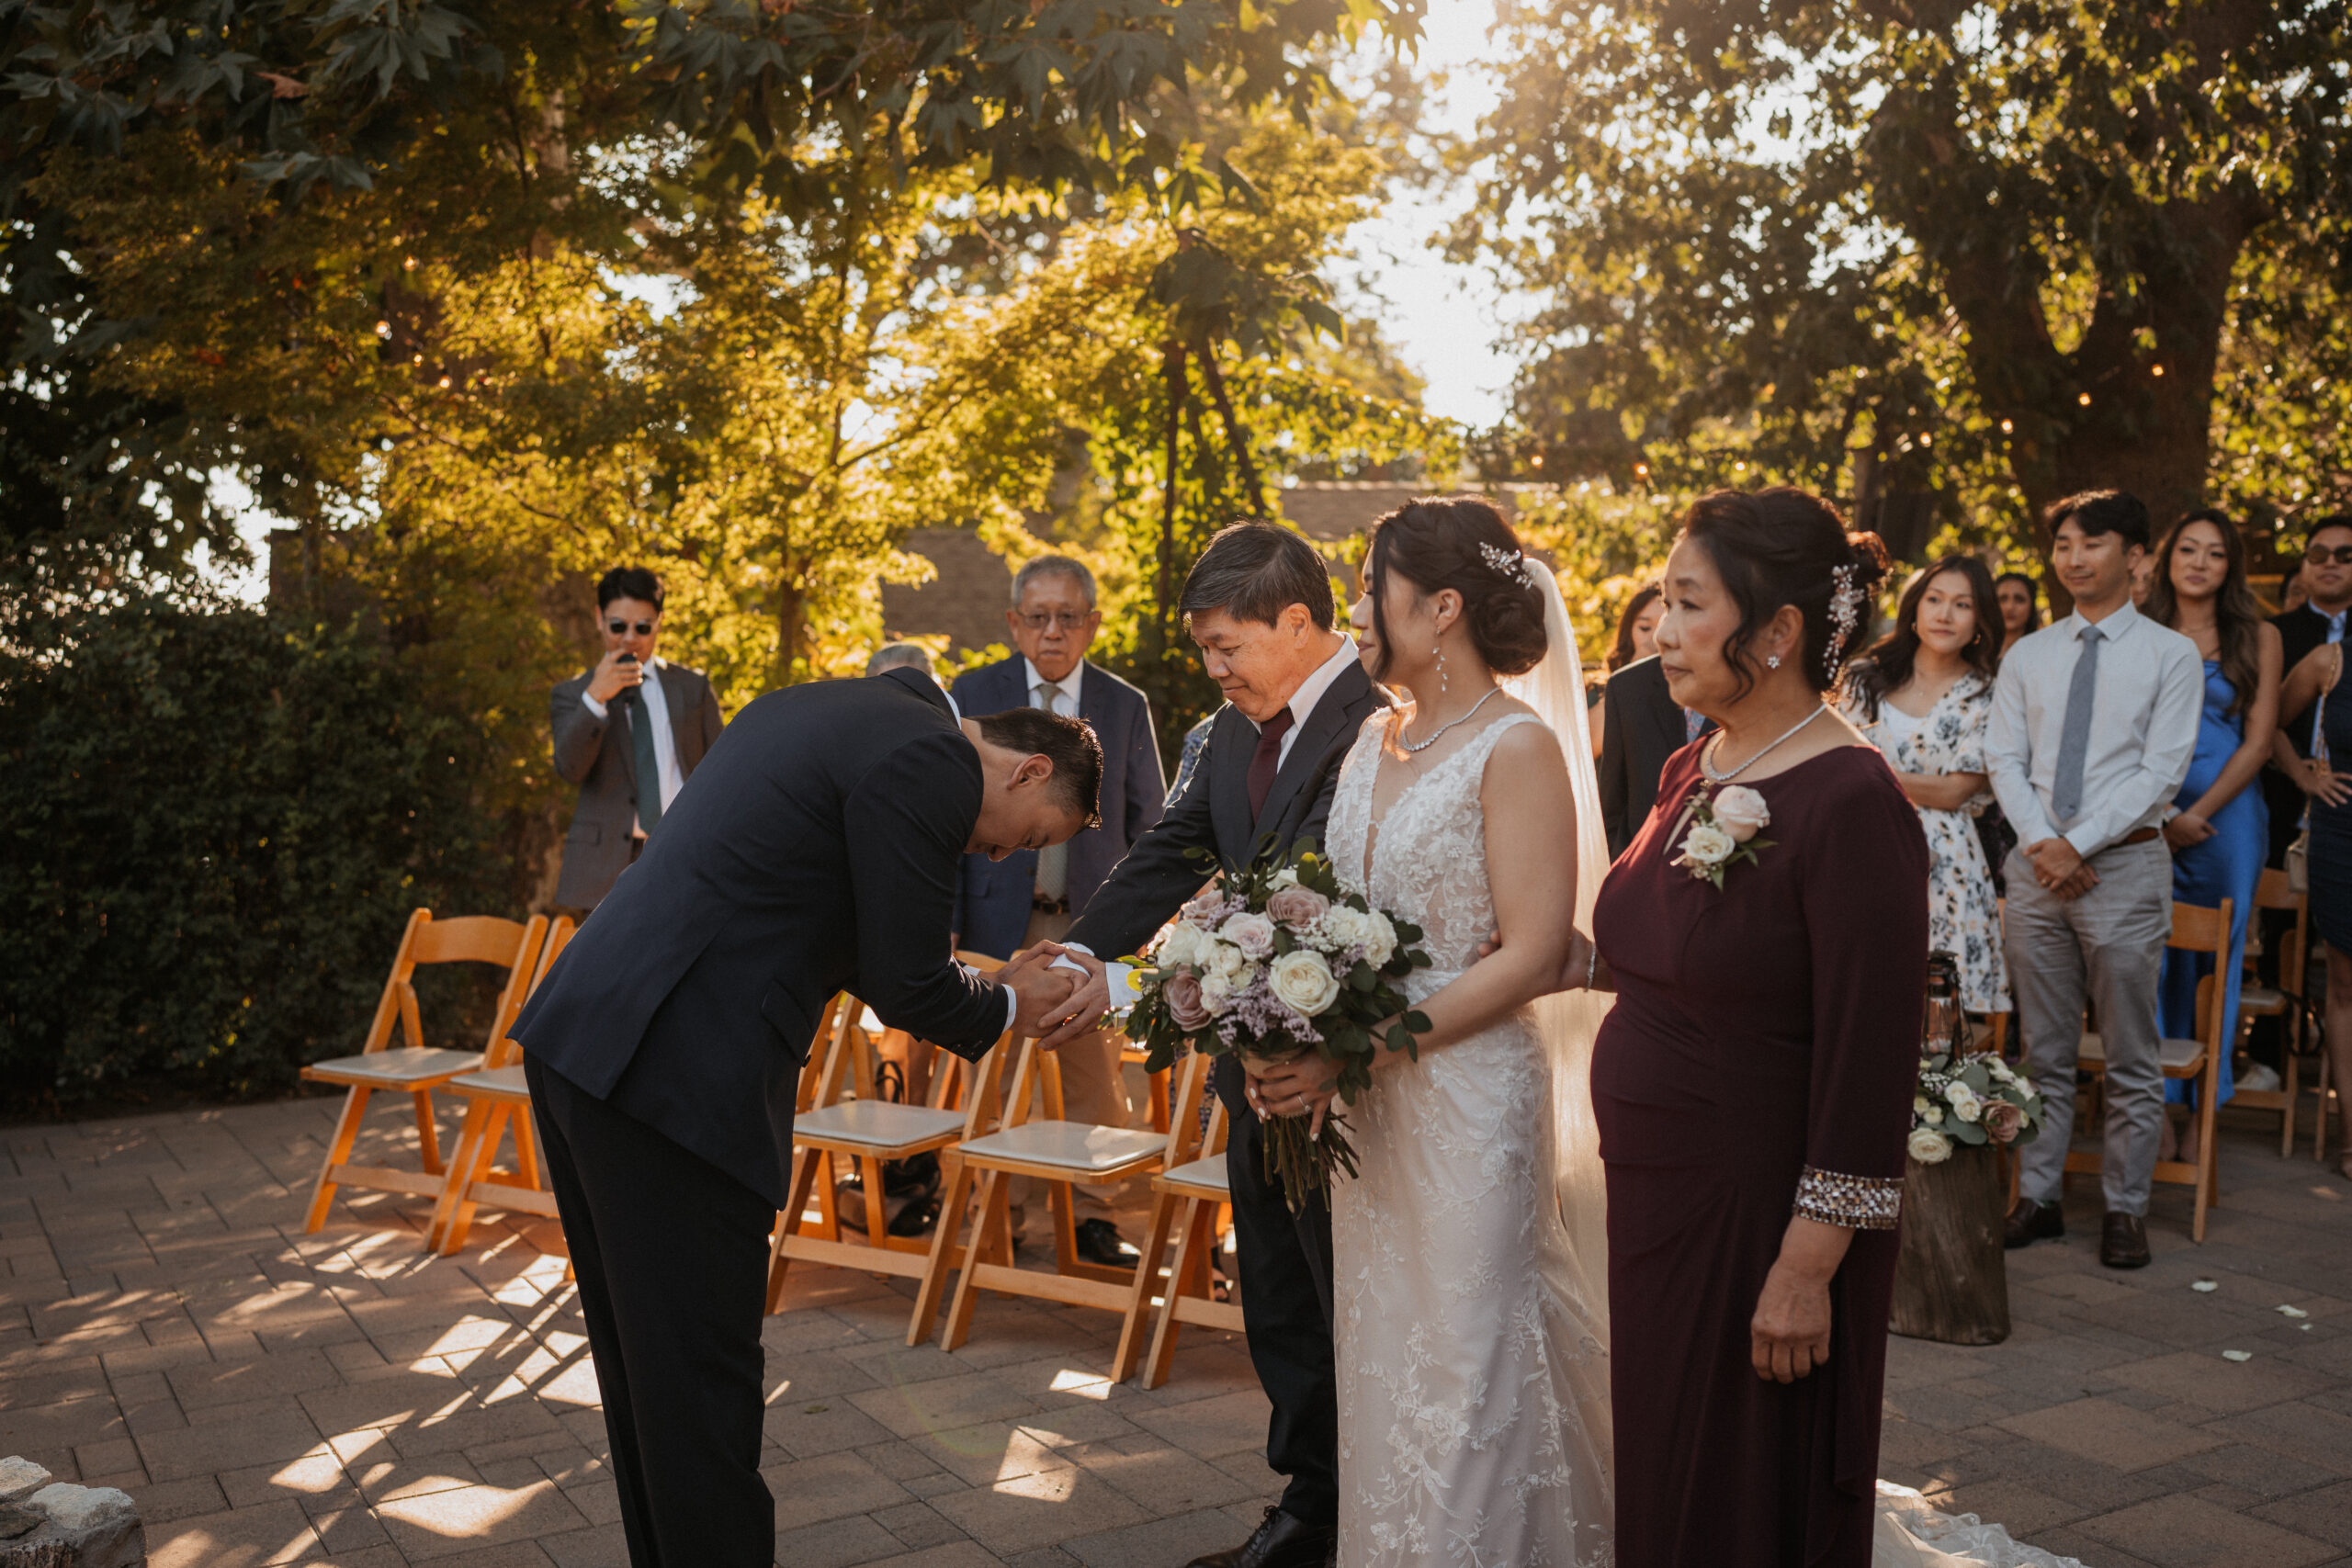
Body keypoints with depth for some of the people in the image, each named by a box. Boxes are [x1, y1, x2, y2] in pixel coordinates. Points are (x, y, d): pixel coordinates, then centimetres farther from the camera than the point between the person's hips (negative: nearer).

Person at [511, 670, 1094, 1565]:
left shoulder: (826, 710, 19)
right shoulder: (931, 762, -11)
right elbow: (908, 987, -10)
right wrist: (1006, 1007, 10)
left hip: (581, 1042, 10)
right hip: (680, 1080, -10)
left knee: (646, 1371, 21)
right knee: (701, 1387, 3)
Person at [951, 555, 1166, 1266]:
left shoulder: (1125, 707, 6)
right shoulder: (974, 694, 3)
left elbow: (1149, 821, 10)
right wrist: (947, 917, -4)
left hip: (1092, 922, 1)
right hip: (998, 916, 0)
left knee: (1096, 1078, 3)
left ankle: (1093, 1215, 17)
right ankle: (1001, 1213, 21)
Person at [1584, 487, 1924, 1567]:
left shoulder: (1850, 804, -20)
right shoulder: (1690, 771, 5)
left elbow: (1869, 1063, -20)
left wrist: (1807, 1268, -19)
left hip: (1762, 1218, -7)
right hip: (1653, 1191, 8)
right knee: (1658, 1477, 21)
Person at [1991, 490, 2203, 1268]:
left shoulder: (2171, 655, 1)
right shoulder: (2026, 657, 11)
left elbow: (2162, 772, -7)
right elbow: (2005, 760, 6)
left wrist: (2079, 844, -13)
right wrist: (2041, 843, -10)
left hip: (2124, 863, -3)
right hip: (2036, 863, 3)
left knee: (2132, 1058, 3)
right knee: (2043, 1051, 9)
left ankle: (2125, 1209, 13)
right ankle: (2036, 1197, 16)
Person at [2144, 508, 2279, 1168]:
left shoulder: (2258, 637, 5)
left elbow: (2258, 740, 0)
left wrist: (2199, 814, -8)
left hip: (2227, 816, 0)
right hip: (2151, 820, 0)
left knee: (2216, 964, 4)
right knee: (2156, 960, 0)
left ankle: (2204, 1113, 13)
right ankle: (2159, 1107, 8)